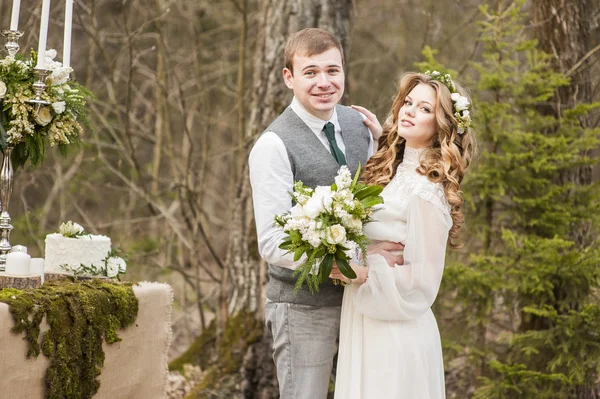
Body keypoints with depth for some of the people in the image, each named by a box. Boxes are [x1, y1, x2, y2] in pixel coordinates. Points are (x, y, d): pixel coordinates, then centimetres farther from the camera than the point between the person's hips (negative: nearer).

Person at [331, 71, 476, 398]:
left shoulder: (426, 189, -17)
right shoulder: (391, 171, 7)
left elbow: (422, 277, -17)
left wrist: (363, 273, -23)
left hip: (396, 333, -8)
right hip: (366, 323, 8)